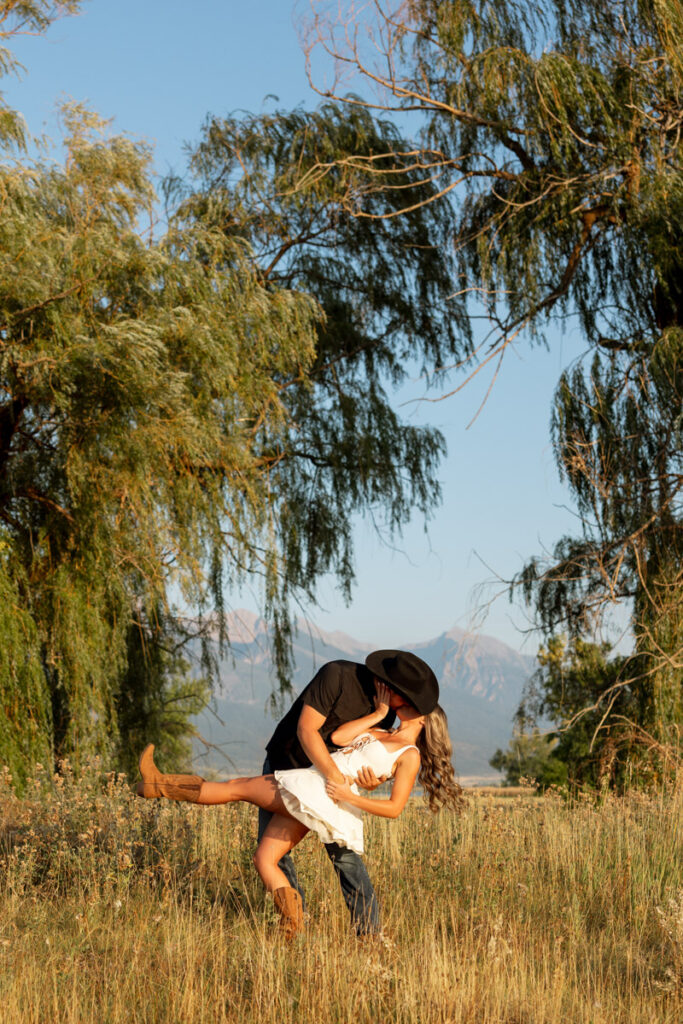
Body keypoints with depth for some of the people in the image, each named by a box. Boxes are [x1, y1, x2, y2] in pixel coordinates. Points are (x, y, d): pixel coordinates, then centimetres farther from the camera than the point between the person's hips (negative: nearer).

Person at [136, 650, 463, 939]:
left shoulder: (410, 756, 0)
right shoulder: (379, 733, 25)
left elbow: (394, 808, -8)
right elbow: (337, 737, 10)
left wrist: (349, 796, -15)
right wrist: (378, 713, 16)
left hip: (320, 793, -8)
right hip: (306, 792, 8)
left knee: (236, 787, 0)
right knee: (264, 858, 2)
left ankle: (158, 784, 10)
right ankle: (292, 925, -2)